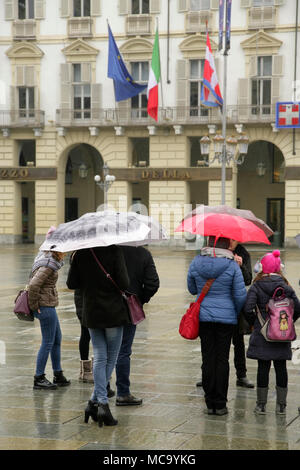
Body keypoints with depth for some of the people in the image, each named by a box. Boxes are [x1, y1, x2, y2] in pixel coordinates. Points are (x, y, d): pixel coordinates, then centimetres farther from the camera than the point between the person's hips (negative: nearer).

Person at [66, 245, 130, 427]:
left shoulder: (80, 253, -2)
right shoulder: (115, 251, -14)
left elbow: (71, 284, 2)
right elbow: (124, 283, -18)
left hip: (91, 313, 3)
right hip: (113, 311, -3)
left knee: (99, 357, 9)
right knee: (111, 358, 8)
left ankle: (102, 402, -2)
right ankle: (95, 402, 2)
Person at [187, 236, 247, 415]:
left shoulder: (196, 262, -3)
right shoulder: (232, 265, -11)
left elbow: (192, 288, 10)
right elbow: (240, 295, -9)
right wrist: (237, 313, 9)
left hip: (203, 316, 2)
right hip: (226, 318, -2)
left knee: (208, 358, 8)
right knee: (222, 359, 4)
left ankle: (210, 403, 10)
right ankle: (220, 404, 6)